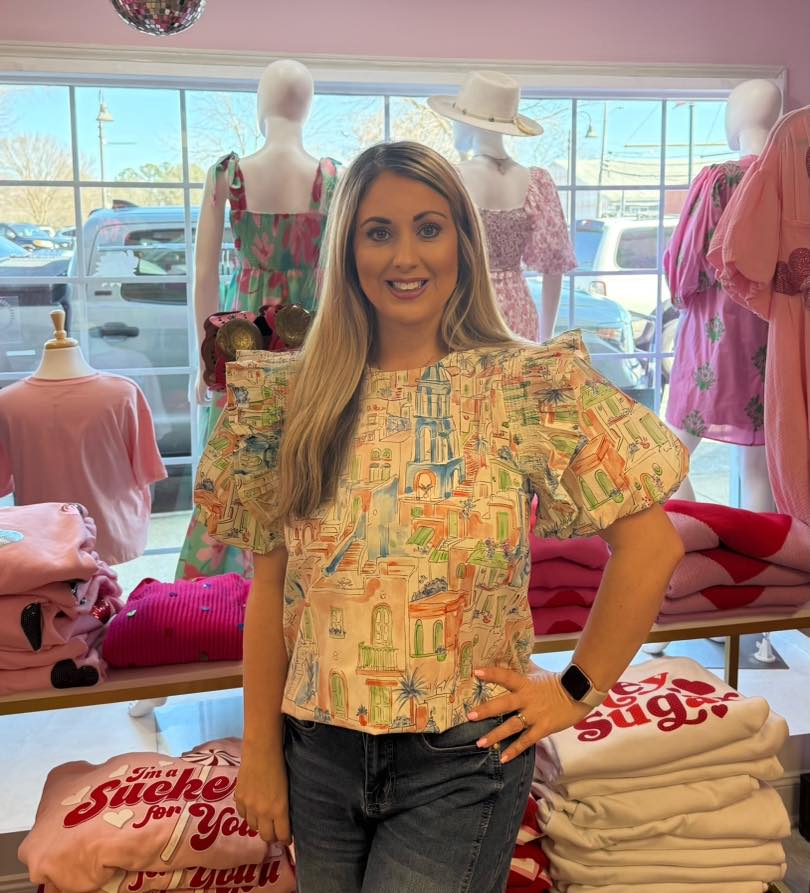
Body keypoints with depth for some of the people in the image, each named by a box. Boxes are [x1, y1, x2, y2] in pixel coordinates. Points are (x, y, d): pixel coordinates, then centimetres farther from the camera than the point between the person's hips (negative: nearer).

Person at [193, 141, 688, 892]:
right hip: (318, 752, 3)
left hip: (462, 755, -2)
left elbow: (650, 546, -9)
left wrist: (579, 690, -7)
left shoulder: (529, 386, -11)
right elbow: (270, 586, 1)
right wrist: (260, 752, 2)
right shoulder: (297, 399, -3)